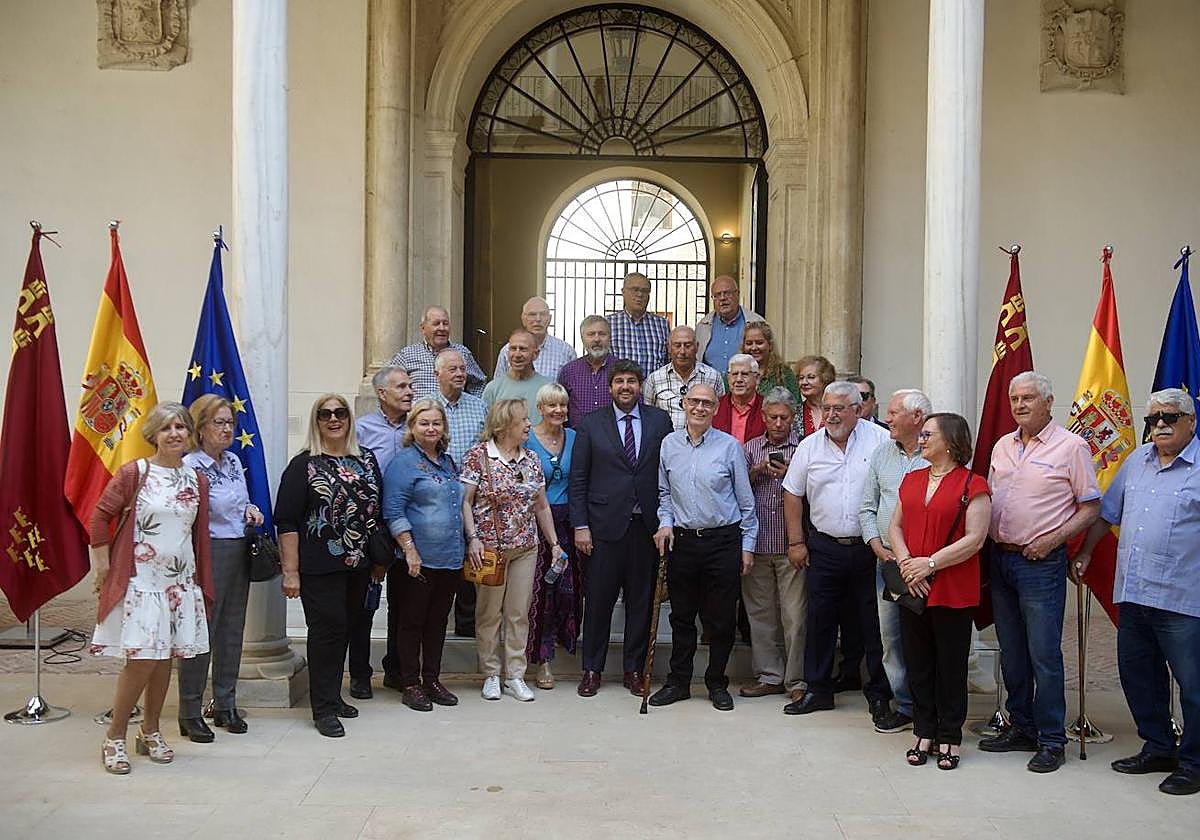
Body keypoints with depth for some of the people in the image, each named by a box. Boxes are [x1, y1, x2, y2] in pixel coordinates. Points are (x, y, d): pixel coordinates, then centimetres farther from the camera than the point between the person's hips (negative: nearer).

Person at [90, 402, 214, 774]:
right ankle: (114, 739, 10)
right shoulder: (133, 473, -6)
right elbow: (101, 516, -4)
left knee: (165, 659, 10)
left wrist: (203, 586, 11)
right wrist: (103, 568, -7)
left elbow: (200, 535, 11)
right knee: (141, 660, -7)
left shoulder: (197, 481, 7)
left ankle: (150, 733, 26)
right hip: (139, 581, -5)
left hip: (180, 583, 5)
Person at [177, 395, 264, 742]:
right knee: (201, 632, -1)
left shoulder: (234, 460, 11)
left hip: (239, 553, 8)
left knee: (232, 631, 13)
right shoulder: (191, 466, -13)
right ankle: (190, 713, 10)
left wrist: (249, 510, 6)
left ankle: (226, 706, 24)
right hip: (209, 553, -8)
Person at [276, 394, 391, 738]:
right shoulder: (304, 465, -4)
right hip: (319, 567, -5)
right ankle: (324, 708, 3)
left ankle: (332, 696, 26)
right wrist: (290, 571, -13)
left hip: (358, 566, 5)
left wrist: (380, 560, 15)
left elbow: (379, 513, 17)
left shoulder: (366, 460, 11)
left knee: (346, 629, 12)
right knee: (327, 630, -6)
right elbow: (286, 521, -8)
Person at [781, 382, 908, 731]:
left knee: (874, 621, 3)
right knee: (820, 619, 9)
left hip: (870, 547, -3)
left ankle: (879, 696, 14)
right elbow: (793, 494, 11)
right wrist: (796, 542, 7)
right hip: (824, 547, 3)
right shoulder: (809, 447, 5)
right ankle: (817, 689, 22)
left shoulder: (880, 440, -4)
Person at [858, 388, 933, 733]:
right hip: (886, 561, 5)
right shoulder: (881, 454, 11)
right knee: (890, 636, 7)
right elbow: (867, 508, 14)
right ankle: (904, 706, 17)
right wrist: (879, 548, 1)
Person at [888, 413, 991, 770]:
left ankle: (950, 737, 16)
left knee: (951, 665, 5)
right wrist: (905, 561, -6)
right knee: (918, 663, 11)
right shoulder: (911, 480, 13)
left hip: (953, 591, -6)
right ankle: (924, 733, 22)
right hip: (912, 589, 6)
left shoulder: (972, 485, -7)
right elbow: (895, 526, 12)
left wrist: (930, 563, -17)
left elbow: (974, 539, -14)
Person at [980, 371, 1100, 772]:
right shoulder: (1003, 446, 12)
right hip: (1001, 559, 6)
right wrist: (985, 541, 6)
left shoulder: (1070, 446, -6)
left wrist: (1051, 540, -14)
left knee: (1044, 655, -4)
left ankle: (1052, 740, 7)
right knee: (1012, 653, 13)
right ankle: (1021, 728, 25)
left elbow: (1091, 508, -5)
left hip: (1041, 563, -6)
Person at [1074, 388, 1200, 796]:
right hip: (1133, 594, 6)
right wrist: (1085, 553, 18)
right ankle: (1159, 748, 30)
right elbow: (1106, 512, 22)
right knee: (1138, 676, 15)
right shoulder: (1136, 461, 13)